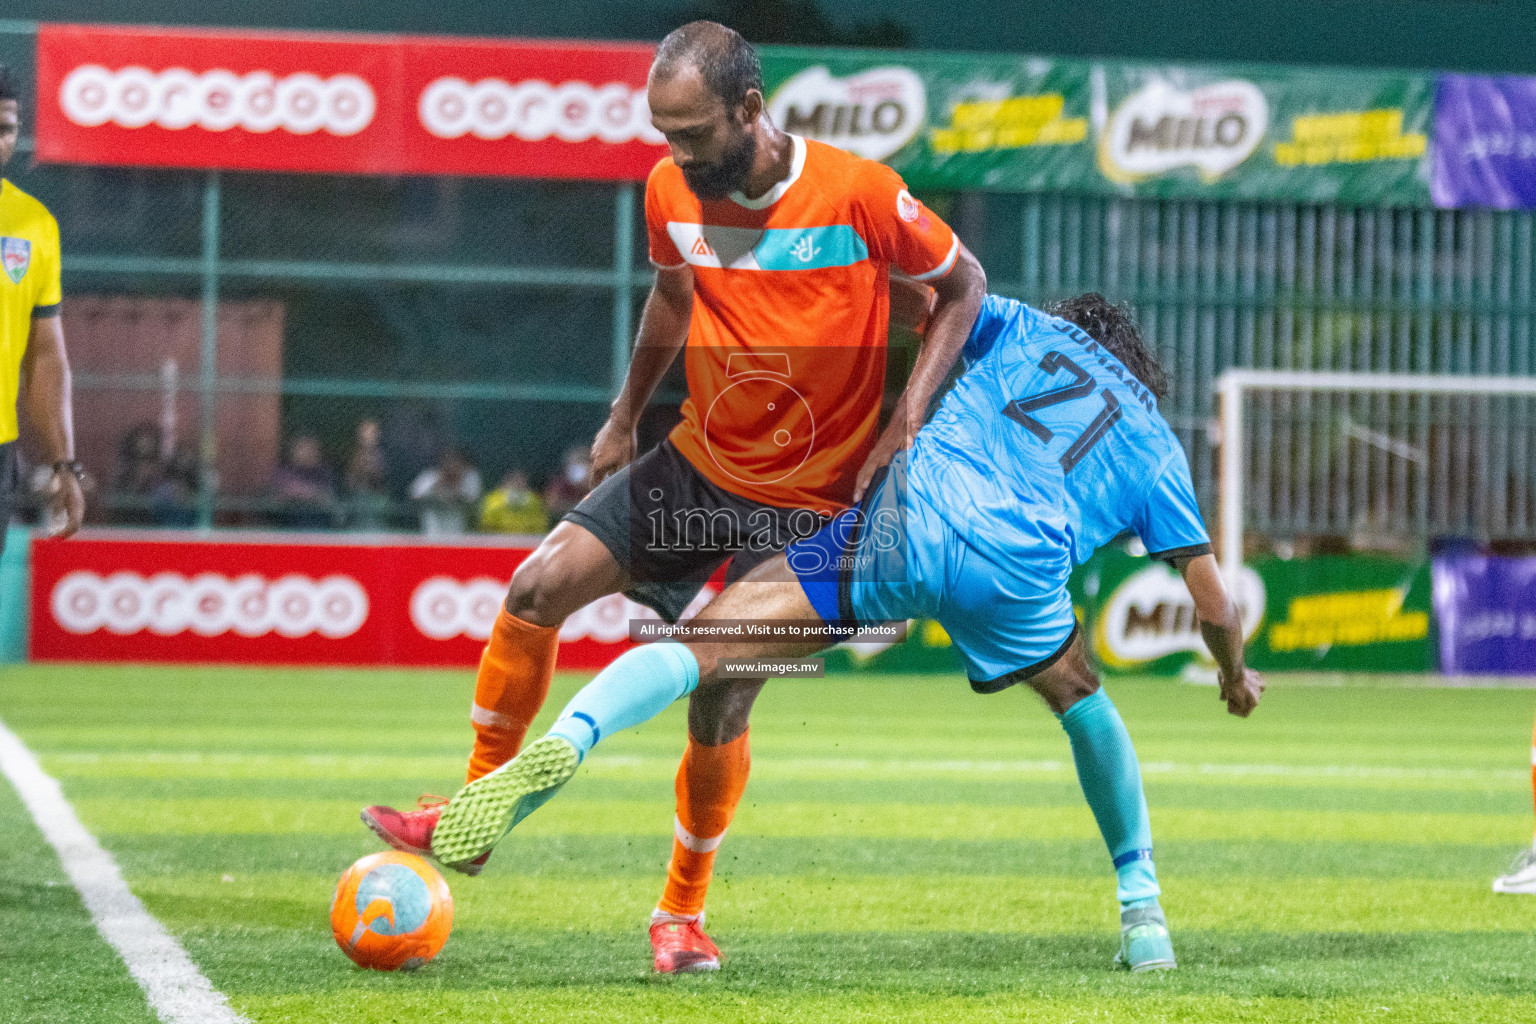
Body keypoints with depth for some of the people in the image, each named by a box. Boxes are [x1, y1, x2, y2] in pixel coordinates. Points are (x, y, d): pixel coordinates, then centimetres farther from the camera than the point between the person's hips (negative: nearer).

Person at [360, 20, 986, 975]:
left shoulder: (859, 194, -20)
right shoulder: (672, 190, -5)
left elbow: (964, 285, -7)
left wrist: (905, 421, -15)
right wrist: (626, 414, 16)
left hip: (806, 499, -4)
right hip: (699, 460, 5)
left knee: (720, 707, -7)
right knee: (539, 586, -11)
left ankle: (682, 914, 15)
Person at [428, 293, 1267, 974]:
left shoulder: (1028, 329, 31)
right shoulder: (1157, 449, 29)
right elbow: (1213, 606, 28)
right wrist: (1236, 677, 47)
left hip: (906, 520, 0)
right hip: (1015, 571, 0)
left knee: (699, 646, -4)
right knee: (1080, 699, 33)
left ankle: (568, 738, -34)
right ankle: (1143, 915, 35)